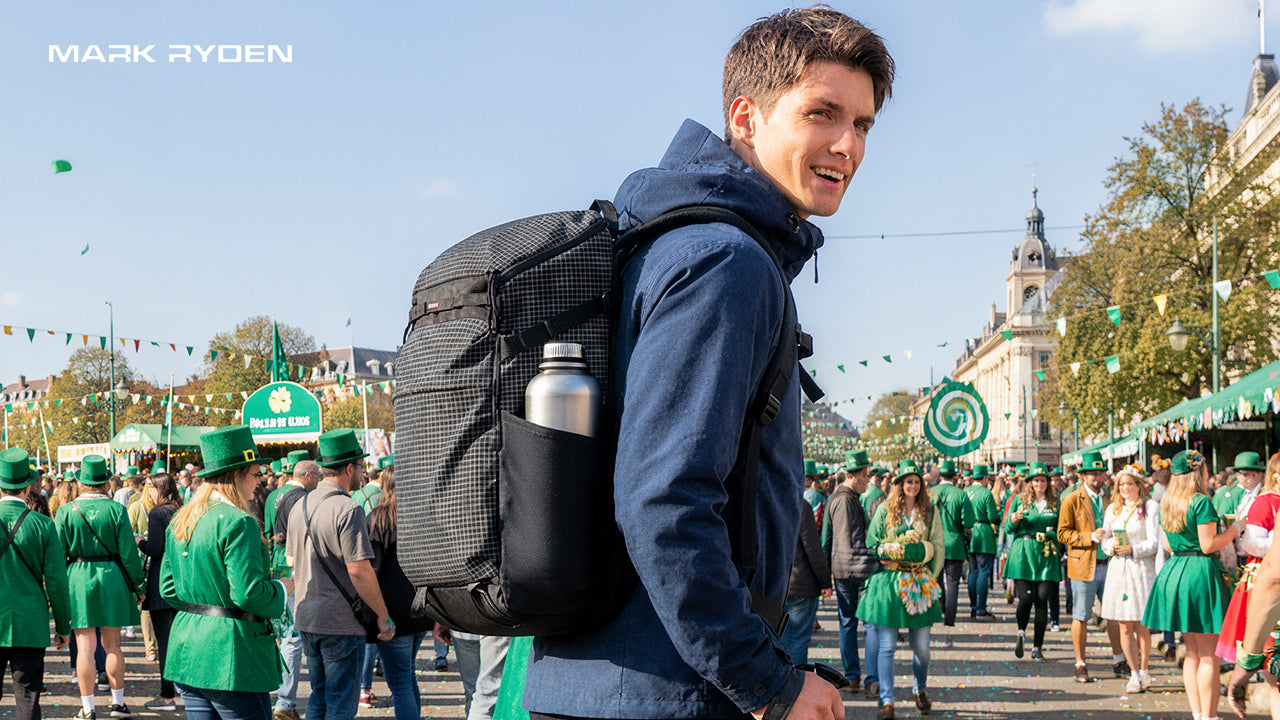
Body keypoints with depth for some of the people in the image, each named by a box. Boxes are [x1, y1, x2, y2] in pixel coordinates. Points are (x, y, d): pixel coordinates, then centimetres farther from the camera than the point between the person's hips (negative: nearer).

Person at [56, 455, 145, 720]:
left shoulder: (66, 511, -5)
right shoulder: (116, 510, -6)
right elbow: (128, 552, -4)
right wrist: (136, 585, 6)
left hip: (78, 580, -1)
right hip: (111, 578, 1)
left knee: (85, 645, 2)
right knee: (112, 644, 12)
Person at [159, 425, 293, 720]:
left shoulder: (179, 520, 11)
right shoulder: (237, 522, -15)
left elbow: (168, 589, 16)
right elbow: (248, 593, -20)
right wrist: (283, 587, -3)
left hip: (186, 651, 9)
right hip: (230, 657, -8)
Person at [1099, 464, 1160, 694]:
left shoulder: (1150, 507, -2)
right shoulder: (1113, 509, 15)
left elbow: (1154, 543, -7)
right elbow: (1105, 541, 14)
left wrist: (1132, 549, -20)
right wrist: (1113, 546, -8)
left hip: (1142, 569, -4)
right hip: (1118, 569, 4)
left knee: (1141, 625, -1)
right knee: (1124, 626, 2)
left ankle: (1143, 671, 11)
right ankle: (1134, 673, 9)